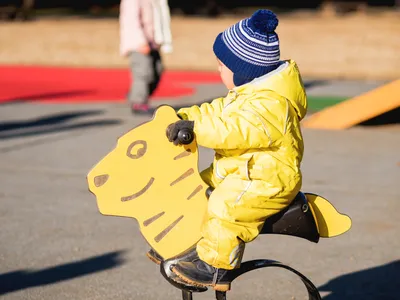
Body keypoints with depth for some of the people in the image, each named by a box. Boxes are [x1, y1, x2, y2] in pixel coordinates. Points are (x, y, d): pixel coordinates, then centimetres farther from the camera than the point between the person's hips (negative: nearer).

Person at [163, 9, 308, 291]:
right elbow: (218, 111, 16)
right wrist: (184, 116, 5)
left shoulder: (271, 104, -25)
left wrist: (195, 128, -35)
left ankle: (214, 265, -23)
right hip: (239, 171, 11)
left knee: (226, 204, -32)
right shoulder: (250, 92, 12)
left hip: (268, 178, -11)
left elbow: (234, 131, -35)